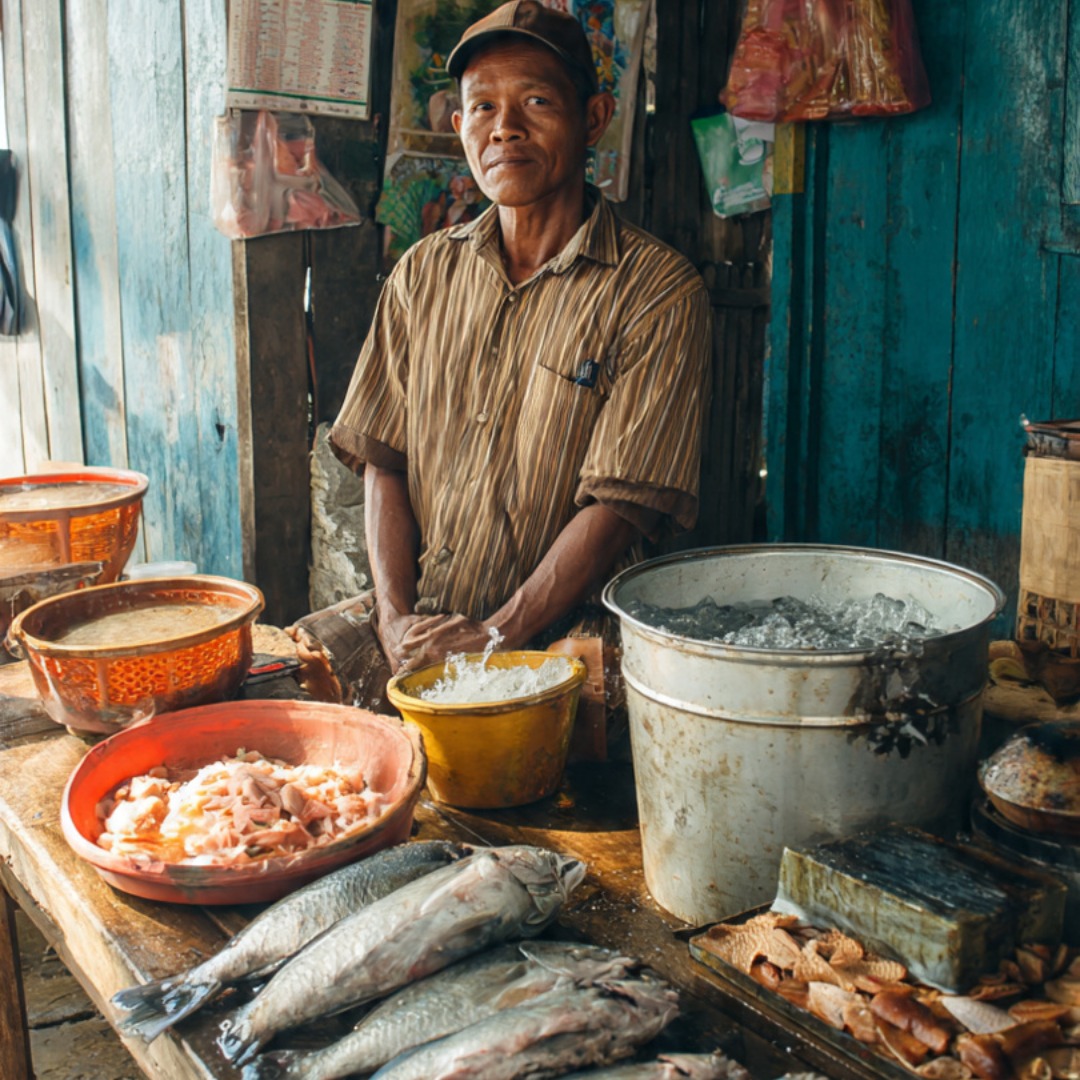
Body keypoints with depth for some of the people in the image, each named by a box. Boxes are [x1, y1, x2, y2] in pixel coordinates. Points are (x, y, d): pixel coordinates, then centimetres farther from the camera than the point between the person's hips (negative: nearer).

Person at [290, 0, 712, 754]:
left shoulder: (659, 292, -5)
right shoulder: (425, 273, 11)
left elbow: (618, 505, -11)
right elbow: (382, 459, 8)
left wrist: (495, 638, -16)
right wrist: (395, 615, -7)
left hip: (561, 631, -4)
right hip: (413, 615, 5)